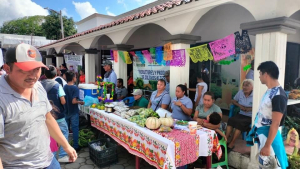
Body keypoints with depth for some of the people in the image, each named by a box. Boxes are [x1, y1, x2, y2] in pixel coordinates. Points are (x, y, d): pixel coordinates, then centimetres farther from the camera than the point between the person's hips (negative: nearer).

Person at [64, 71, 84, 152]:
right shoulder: (75, 88, -18)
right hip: (73, 112, -6)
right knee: (75, 129, 4)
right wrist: (80, 102, -7)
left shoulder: (64, 87, 1)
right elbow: (74, 101, -24)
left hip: (66, 111, 6)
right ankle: (75, 146, 11)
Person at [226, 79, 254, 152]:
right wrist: (239, 105, -3)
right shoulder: (240, 92, 5)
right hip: (241, 114, 5)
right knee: (231, 120, -25)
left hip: (251, 117, -4)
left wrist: (250, 109, -21)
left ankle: (231, 144, -21)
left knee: (239, 122, -31)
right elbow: (233, 101, 16)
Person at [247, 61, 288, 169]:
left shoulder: (278, 95, -23)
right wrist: (254, 128, 20)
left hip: (269, 134, -9)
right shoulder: (270, 91, 6)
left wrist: (267, 146, -22)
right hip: (261, 132, 9)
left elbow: (275, 124, -24)